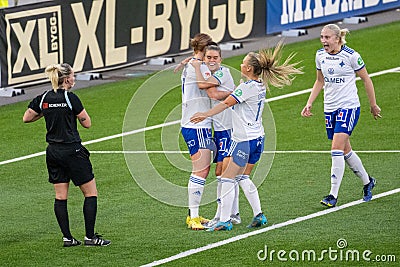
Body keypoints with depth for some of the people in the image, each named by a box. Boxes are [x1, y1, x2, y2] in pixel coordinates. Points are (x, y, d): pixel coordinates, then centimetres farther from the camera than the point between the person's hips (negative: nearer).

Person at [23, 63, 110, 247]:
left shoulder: (44, 98, 2)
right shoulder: (71, 98, -14)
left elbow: (26, 118, 12)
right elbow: (87, 123, -8)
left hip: (53, 152, 6)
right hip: (72, 152, -6)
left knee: (60, 196, 10)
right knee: (91, 193, 3)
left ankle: (67, 237, 10)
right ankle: (90, 237, 1)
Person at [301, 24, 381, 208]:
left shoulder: (351, 55, -13)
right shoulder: (320, 55, 3)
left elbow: (366, 79, -2)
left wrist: (373, 105, 4)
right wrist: (309, 103, 8)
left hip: (349, 106, -6)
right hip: (330, 108, 6)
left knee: (337, 149, -17)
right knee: (345, 151, 12)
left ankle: (333, 195, -15)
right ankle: (367, 182, 34)